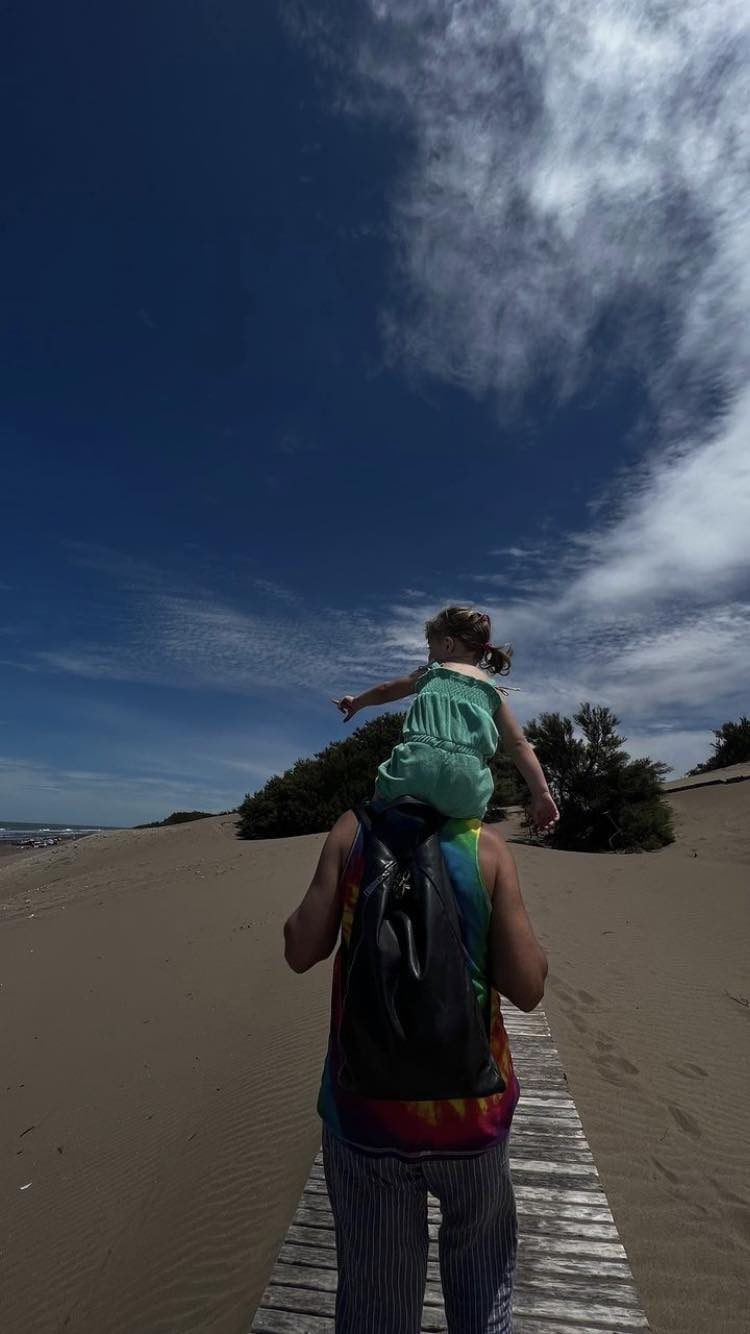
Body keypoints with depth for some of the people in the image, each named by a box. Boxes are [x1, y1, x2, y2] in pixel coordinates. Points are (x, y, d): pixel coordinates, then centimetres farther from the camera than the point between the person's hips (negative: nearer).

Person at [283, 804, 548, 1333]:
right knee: (482, 1278, 29)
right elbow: (528, 988, -11)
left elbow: (301, 951, -7)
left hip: (364, 1103, 1)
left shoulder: (354, 831, -9)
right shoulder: (487, 844, -11)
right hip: (468, 1101, 0)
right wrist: (501, 912, 4)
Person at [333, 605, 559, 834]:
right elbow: (518, 745, 15)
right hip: (468, 789, 2)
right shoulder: (492, 693, 21)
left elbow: (384, 692, 33)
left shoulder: (429, 673, 19)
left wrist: (356, 702, 51)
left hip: (416, 768, -1)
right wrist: (542, 794, 16)